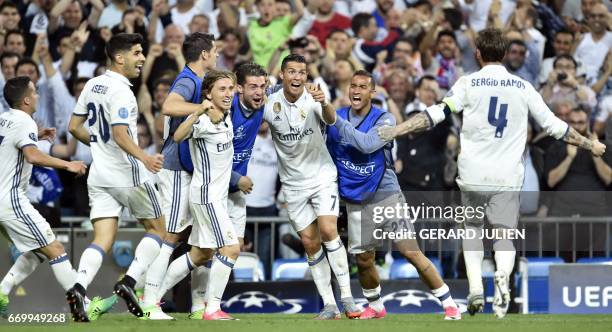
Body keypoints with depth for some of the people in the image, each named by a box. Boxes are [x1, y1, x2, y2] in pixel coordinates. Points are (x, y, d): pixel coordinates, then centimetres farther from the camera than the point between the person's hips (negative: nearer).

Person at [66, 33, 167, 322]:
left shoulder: (93, 85, 9)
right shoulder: (120, 90, -15)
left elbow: (74, 127, 16)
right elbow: (120, 133, -27)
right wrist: (144, 157, -39)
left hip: (99, 177, 7)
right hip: (127, 174, -7)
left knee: (102, 240, 1)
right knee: (157, 229, 11)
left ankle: (79, 287, -22)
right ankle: (129, 281, -5)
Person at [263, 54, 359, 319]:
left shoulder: (313, 100, -15)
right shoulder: (271, 104, -8)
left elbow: (330, 120, -34)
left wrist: (324, 103, -55)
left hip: (322, 175, -3)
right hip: (293, 184, 3)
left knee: (328, 230, -18)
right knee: (310, 243, 2)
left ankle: (346, 296, -11)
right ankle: (329, 304, 7)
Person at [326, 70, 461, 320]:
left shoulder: (384, 120, -12)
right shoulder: (334, 117, 0)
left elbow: (367, 144, -29)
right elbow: (326, 153, 13)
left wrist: (337, 120, -29)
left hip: (386, 195, -3)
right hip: (357, 202, 3)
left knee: (411, 252, -7)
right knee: (363, 259, 3)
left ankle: (448, 303, 3)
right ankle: (375, 306, 28)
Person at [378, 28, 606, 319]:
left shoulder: (468, 83, 0)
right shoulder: (523, 87, 6)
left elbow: (437, 114, -10)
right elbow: (553, 126, 8)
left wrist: (396, 131, -7)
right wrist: (590, 145, 21)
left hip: (473, 175, 0)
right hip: (508, 176, 0)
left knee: (472, 227, 19)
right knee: (504, 233, 4)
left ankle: (475, 288, 3)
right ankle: (502, 277, -28)